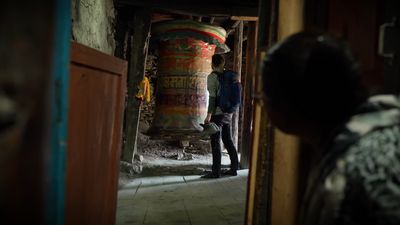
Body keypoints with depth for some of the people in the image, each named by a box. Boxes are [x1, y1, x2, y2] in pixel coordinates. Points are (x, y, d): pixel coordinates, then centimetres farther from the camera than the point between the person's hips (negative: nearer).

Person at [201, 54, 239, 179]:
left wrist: (208, 115, -15)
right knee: (228, 141, 13)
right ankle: (234, 168, 19)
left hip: (217, 113, -7)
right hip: (228, 113, 7)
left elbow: (212, 97, -15)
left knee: (215, 143, -3)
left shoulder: (212, 76, -8)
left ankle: (215, 171, 0)